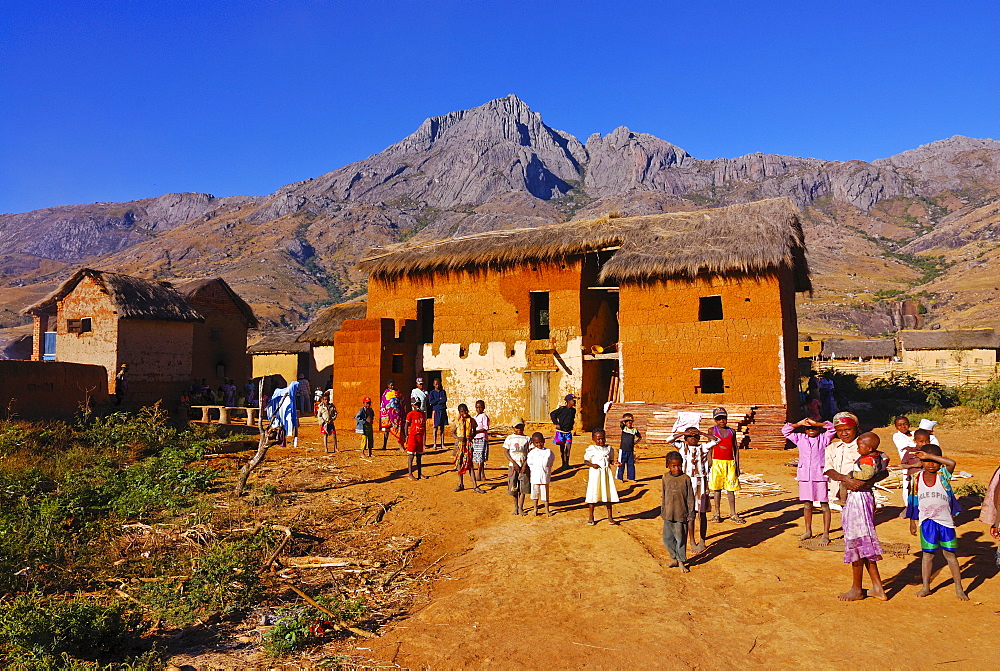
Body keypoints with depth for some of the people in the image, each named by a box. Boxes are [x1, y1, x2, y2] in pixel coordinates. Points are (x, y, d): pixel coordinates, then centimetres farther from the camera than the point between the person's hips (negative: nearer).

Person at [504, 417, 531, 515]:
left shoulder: (527, 439, 4)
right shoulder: (509, 438, 1)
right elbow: (505, 451, 0)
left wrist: (525, 464, -9)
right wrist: (514, 463, -10)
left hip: (524, 466, 1)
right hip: (513, 466, -1)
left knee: (523, 487, -2)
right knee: (513, 487, 4)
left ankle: (521, 507, 5)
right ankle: (515, 506, 19)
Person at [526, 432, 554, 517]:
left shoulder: (548, 451, 0)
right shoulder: (531, 452, 0)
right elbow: (530, 463, -7)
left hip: (544, 477, -1)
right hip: (534, 477, 1)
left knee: (545, 494, 7)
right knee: (535, 494, 10)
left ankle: (547, 510, 20)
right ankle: (535, 510, 24)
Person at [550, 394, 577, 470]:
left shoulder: (573, 410, 6)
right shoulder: (562, 409, -11)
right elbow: (552, 414, -7)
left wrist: (571, 425, 11)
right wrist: (556, 424, -9)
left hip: (568, 432, 4)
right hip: (561, 431, -4)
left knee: (568, 448, -1)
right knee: (562, 448, 6)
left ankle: (566, 463, 8)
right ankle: (563, 463, 18)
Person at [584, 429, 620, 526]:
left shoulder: (609, 448, 7)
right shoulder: (591, 449, -4)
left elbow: (610, 460, 14)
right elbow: (585, 461, -1)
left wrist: (614, 463, -7)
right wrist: (592, 465, -19)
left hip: (607, 473, 3)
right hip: (595, 473, -3)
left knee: (608, 494, 7)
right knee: (593, 495, 1)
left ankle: (610, 517, 20)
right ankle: (591, 517, 14)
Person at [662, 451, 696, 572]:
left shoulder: (686, 478, -7)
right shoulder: (666, 477, 4)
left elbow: (690, 497, -3)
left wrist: (691, 514, -4)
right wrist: (662, 511, 17)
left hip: (681, 514, -4)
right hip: (668, 514, 4)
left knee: (681, 538, 2)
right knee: (667, 538, 8)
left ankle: (681, 562, 17)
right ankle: (674, 559, 25)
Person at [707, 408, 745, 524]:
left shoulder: (732, 431, 9)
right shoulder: (712, 431, 2)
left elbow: (735, 449, 11)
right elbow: (709, 448, 1)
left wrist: (737, 465, 6)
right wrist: (709, 464, -5)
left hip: (730, 462, 2)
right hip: (717, 462, -2)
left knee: (731, 489, 3)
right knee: (717, 488, 2)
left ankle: (733, 514, 11)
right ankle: (717, 514, 11)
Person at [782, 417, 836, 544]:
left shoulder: (824, 438, 2)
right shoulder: (800, 438, 10)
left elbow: (832, 428, -11)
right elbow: (785, 430, 8)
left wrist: (816, 423, -15)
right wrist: (799, 424, -1)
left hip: (820, 476, -3)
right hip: (804, 476, 3)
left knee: (824, 505, 1)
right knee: (807, 505, 11)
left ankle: (826, 534, 7)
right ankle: (808, 531, 24)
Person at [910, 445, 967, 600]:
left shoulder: (943, 475, -5)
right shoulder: (917, 478, 1)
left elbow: (952, 463, -28)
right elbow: (914, 501, 9)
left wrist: (930, 455, -24)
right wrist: (912, 521, 11)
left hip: (945, 521, -2)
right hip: (926, 522, 2)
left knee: (949, 554, 7)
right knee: (927, 554, 8)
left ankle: (959, 588, 19)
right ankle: (926, 587, 16)